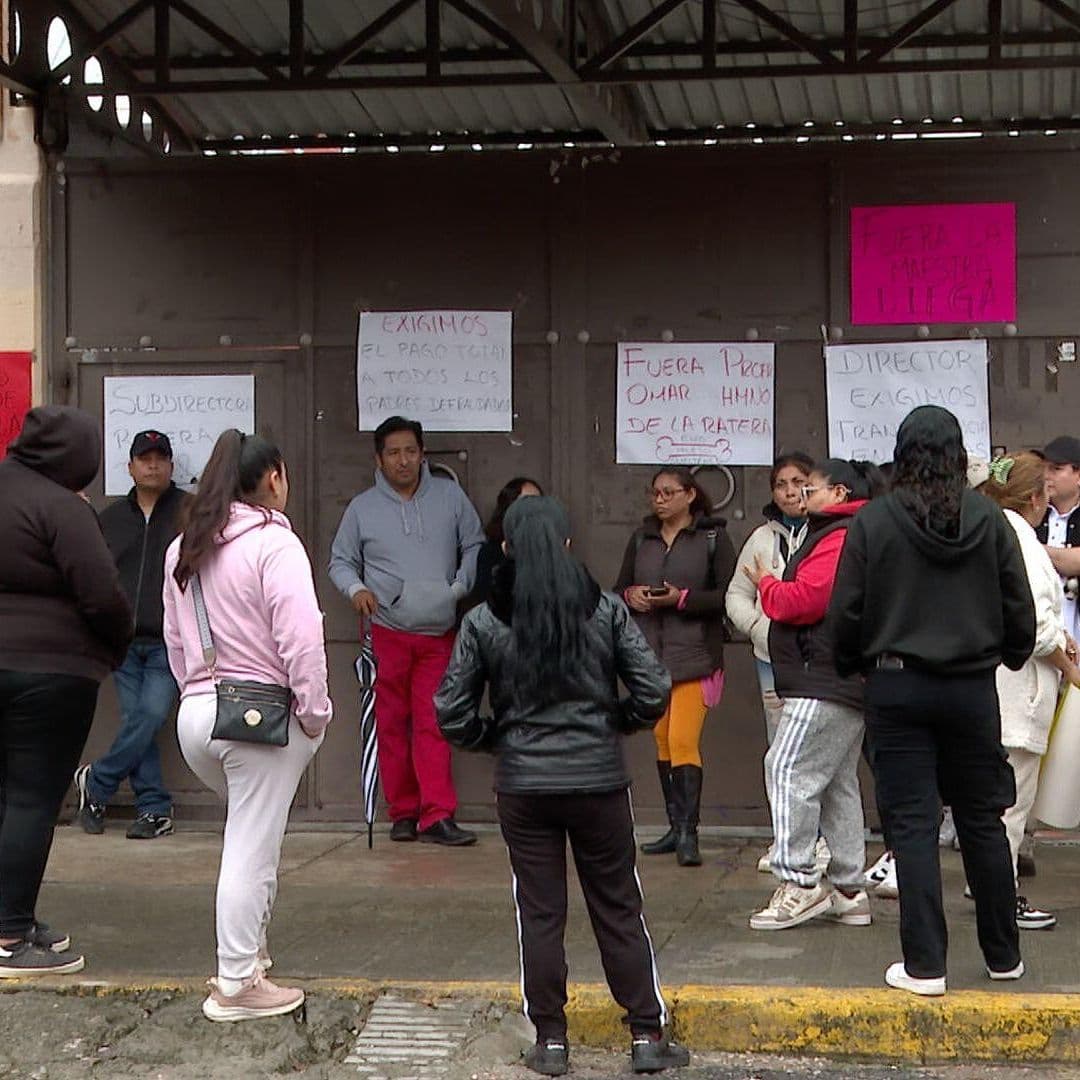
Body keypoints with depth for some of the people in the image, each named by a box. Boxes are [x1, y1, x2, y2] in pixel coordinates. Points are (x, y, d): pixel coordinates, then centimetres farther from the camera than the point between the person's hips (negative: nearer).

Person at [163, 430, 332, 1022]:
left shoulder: (183, 550, 13)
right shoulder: (273, 542, -11)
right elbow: (300, 638, -17)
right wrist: (314, 712, -8)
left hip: (196, 713, 7)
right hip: (263, 715, -7)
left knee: (251, 836, 22)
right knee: (251, 851, 0)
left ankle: (248, 947, 23)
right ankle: (237, 985, 6)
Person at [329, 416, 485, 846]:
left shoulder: (450, 497, 8)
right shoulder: (363, 508, 7)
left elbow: (474, 547, 15)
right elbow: (340, 561, 12)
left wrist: (460, 586, -1)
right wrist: (356, 588, -8)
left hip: (438, 632, 0)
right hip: (387, 631, 0)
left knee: (433, 722, -5)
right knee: (392, 724, 2)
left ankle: (437, 816, -6)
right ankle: (403, 813, 11)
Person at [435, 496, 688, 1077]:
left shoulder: (483, 621, -5)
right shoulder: (607, 610, -4)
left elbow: (450, 712, -5)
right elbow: (654, 691, -6)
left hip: (522, 785, 0)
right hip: (598, 780, 0)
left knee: (539, 913, 9)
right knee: (618, 908, 10)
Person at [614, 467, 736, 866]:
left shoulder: (713, 538, 0)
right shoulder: (641, 538, 14)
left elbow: (729, 595, -7)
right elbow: (619, 589, 19)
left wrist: (682, 599, -16)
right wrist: (631, 596, -4)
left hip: (693, 655, -5)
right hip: (650, 654, 5)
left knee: (683, 741, -14)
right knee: (662, 741, 8)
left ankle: (688, 833, -12)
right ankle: (676, 827, 16)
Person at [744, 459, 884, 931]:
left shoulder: (840, 539, -13)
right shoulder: (855, 535, 23)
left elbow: (804, 599, -20)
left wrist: (766, 584, -3)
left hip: (824, 684, -11)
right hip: (844, 684, 11)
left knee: (789, 770, -13)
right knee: (837, 783, 13)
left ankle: (799, 883, -13)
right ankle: (848, 891, 17)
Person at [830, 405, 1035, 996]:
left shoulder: (873, 522, -7)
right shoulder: (989, 519, -3)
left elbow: (847, 613, -3)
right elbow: (1019, 607, 3)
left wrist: (852, 665, 16)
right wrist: (1011, 657, 23)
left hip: (897, 687, -2)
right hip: (972, 688, 2)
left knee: (913, 824, 2)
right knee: (982, 820, 13)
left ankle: (924, 964, 2)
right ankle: (1003, 955, 23)